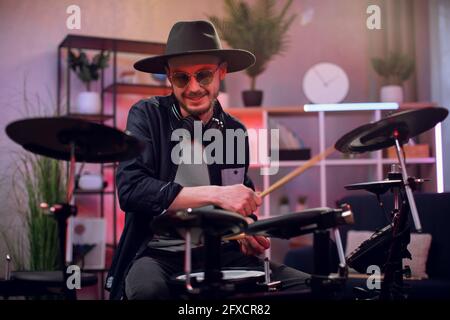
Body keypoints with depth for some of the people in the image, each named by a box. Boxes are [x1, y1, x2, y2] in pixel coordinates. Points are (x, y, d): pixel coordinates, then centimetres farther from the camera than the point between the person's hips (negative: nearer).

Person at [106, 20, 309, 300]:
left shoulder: (235, 132, 7)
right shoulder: (147, 116, -5)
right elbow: (130, 189, -20)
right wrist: (215, 194, -25)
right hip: (159, 254, -4)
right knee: (148, 290, -37)